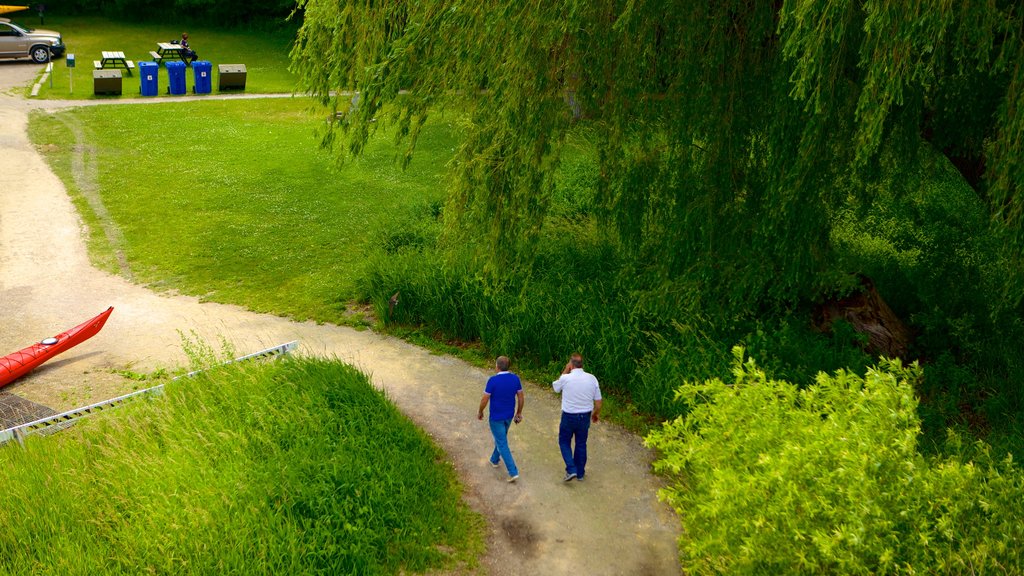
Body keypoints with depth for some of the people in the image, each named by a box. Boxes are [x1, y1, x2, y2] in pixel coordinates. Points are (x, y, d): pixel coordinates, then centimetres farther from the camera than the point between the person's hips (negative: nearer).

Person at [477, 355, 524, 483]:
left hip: (496, 417, -6)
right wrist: (519, 413, 14)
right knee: (500, 438, 28)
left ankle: (513, 472, -2)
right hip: (509, 416, 6)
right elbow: (521, 397, 0)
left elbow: (485, 399, -17)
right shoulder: (515, 379, -8)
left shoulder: (493, 380, -23)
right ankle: (494, 460, 47)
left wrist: (480, 412, 1)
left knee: (502, 444, 1)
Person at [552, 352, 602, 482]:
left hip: (569, 417, -3)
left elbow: (555, 387, 7)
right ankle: (580, 473, 27)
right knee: (581, 444, 18)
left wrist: (565, 371, 5)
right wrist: (596, 413, 17)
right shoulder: (591, 378, -7)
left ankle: (571, 470, 2)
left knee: (564, 442, 15)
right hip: (585, 417, 3)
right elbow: (598, 400, 0)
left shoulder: (566, 378, -17)